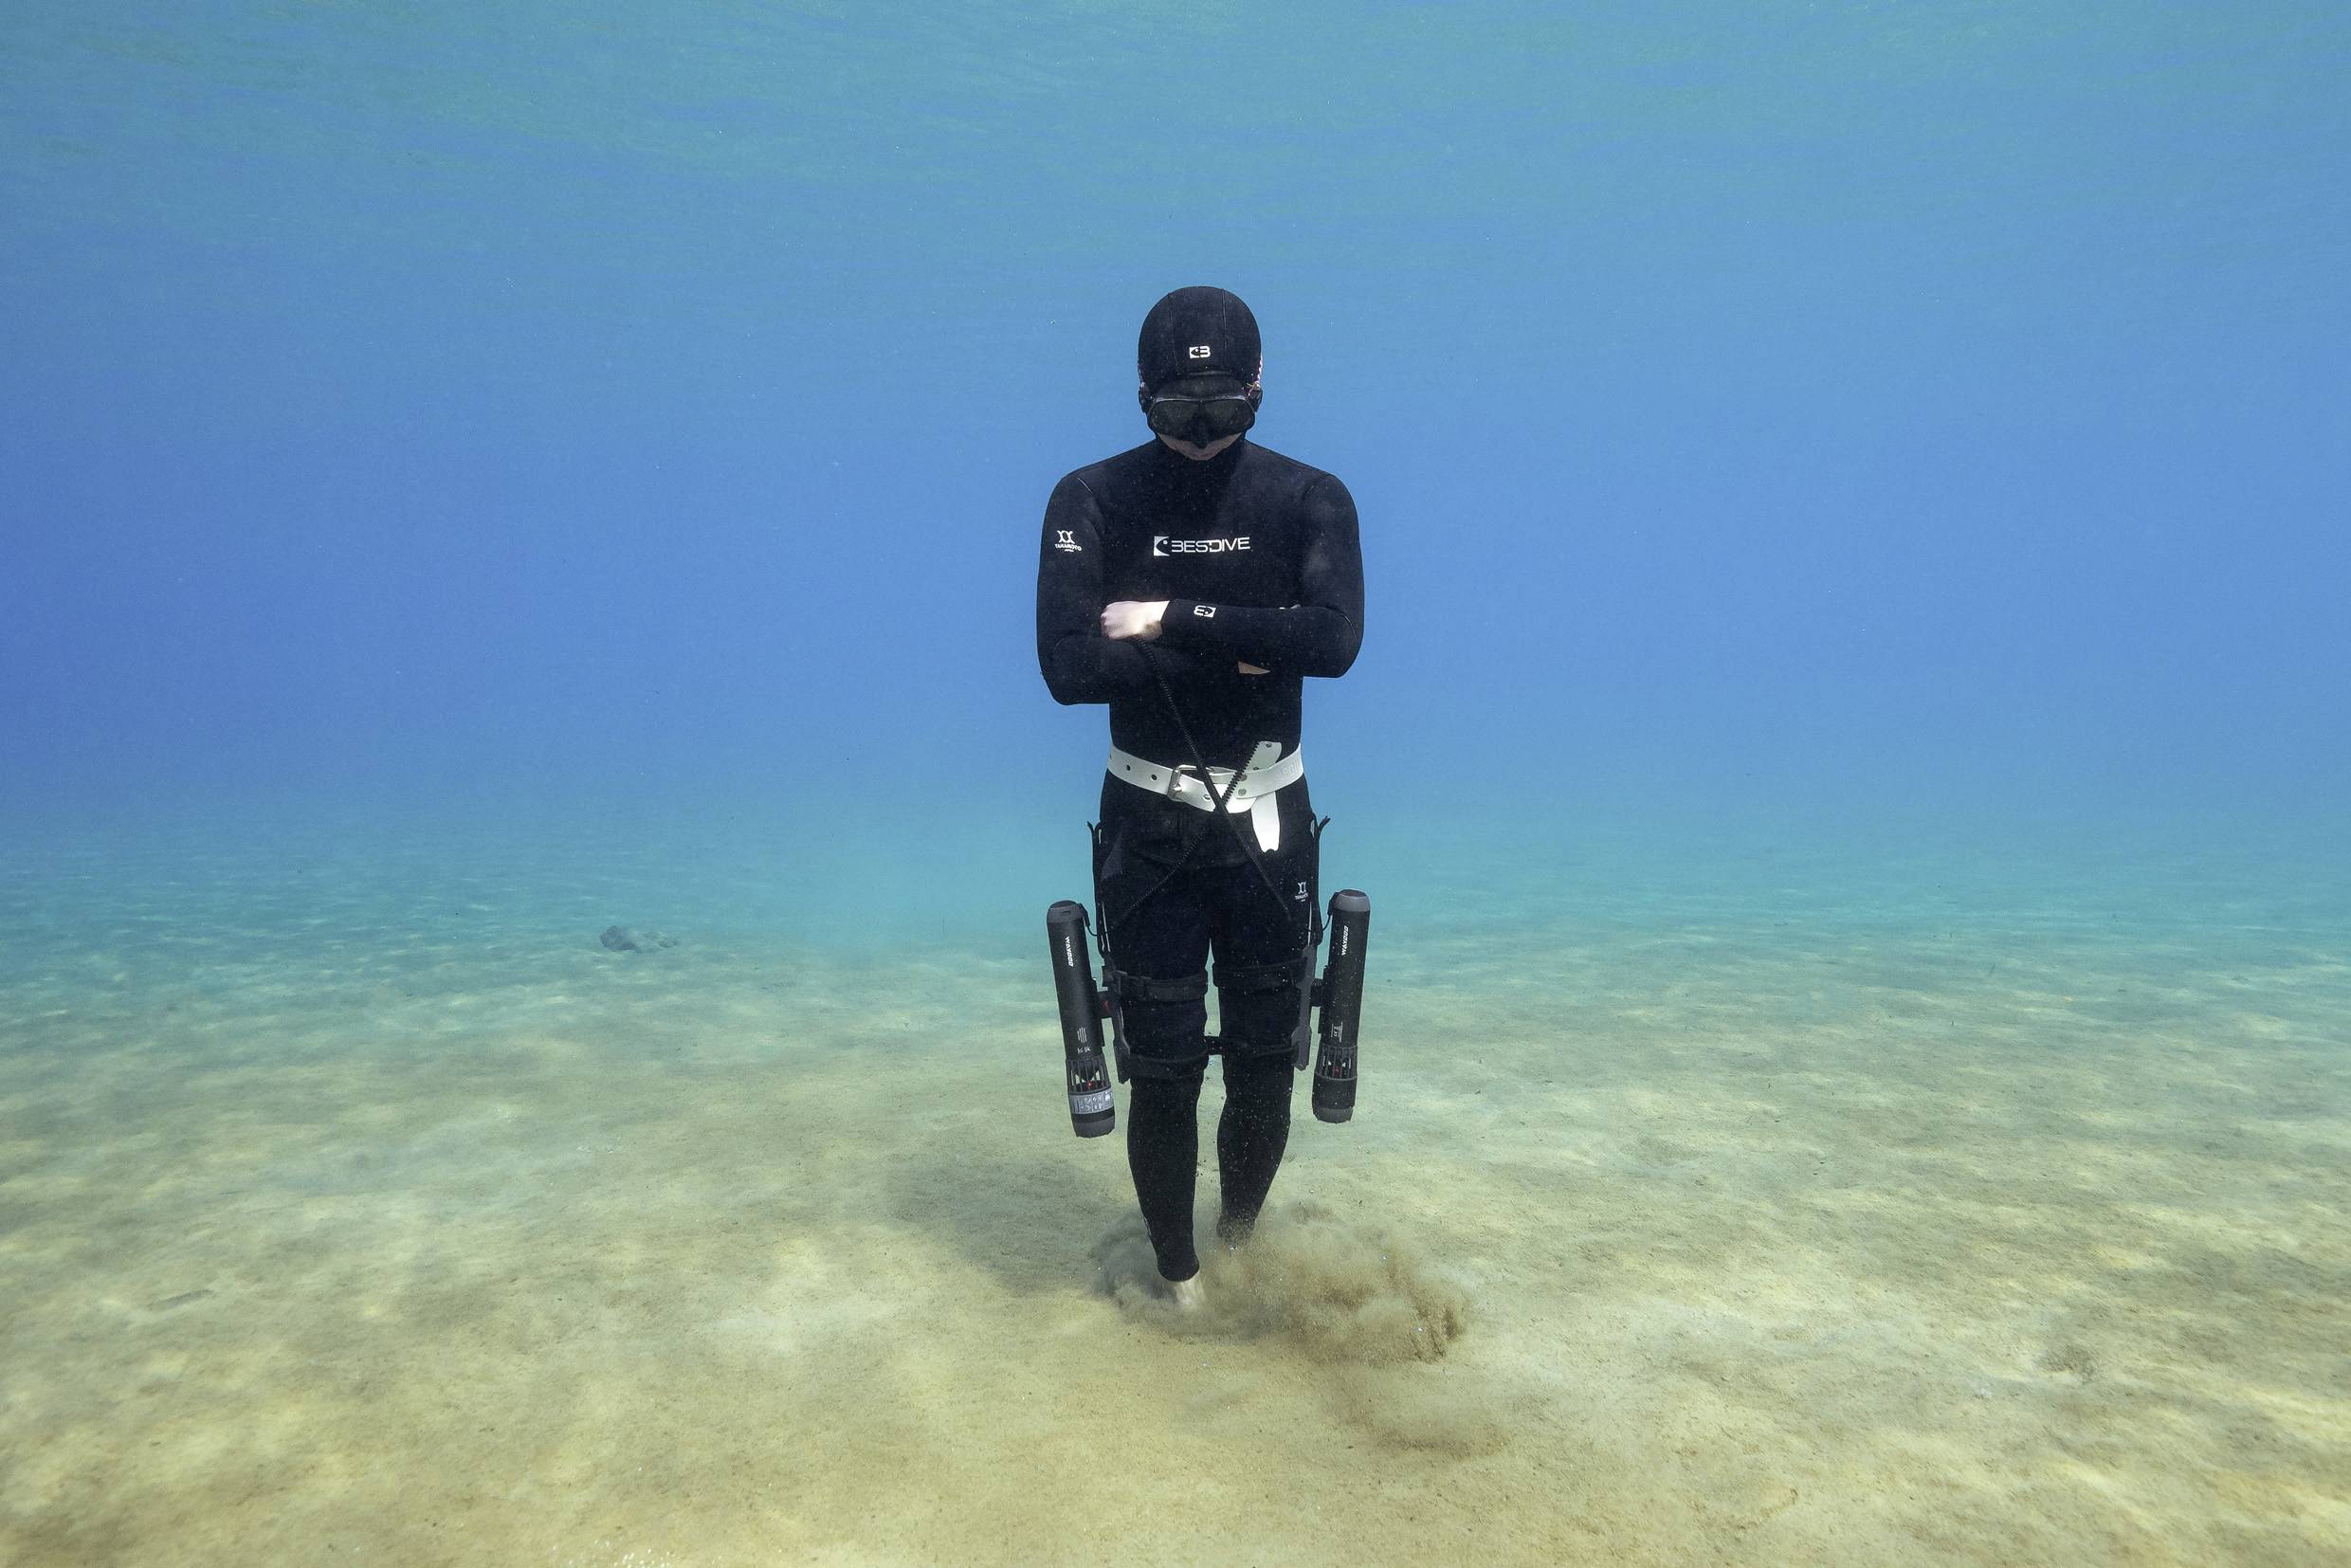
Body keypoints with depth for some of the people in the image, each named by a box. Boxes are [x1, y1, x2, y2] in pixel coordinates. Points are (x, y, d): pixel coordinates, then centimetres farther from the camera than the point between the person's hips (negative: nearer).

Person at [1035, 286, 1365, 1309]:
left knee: (1263, 1069, 11)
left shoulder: (1309, 500, -5)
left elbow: (1333, 641, -23)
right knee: (1161, 1073, 6)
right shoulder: (1092, 501, -7)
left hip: (1269, 821, 1)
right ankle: (1178, 1279, 29)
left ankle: (1239, 1248, 37)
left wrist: (1170, 620, -23)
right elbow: (1070, 667, -20)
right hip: (1147, 825, -1)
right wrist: (1238, 651, -19)